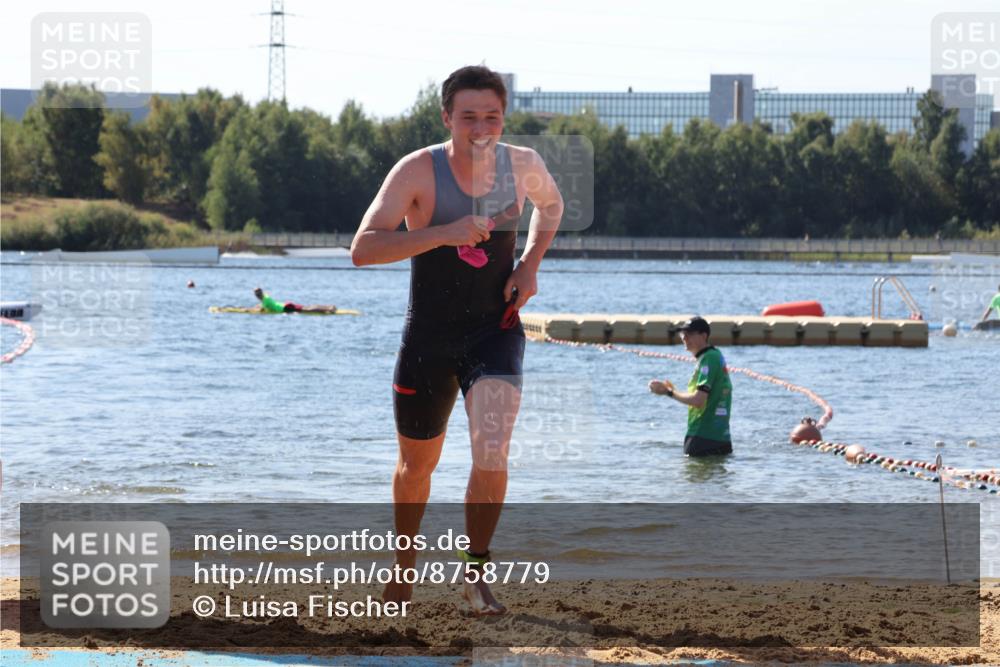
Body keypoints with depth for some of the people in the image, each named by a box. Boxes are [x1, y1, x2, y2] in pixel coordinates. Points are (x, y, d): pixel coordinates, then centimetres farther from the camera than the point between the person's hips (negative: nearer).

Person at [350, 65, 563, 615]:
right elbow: (362, 249, -26)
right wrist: (443, 233, -36)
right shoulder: (419, 171, -16)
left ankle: (474, 572, -3)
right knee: (417, 463, 14)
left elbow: (551, 204, 20)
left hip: (495, 331, 1)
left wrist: (530, 264, 2)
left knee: (492, 452, -21)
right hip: (428, 337, -1)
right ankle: (404, 565, 40)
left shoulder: (523, 166, -6)